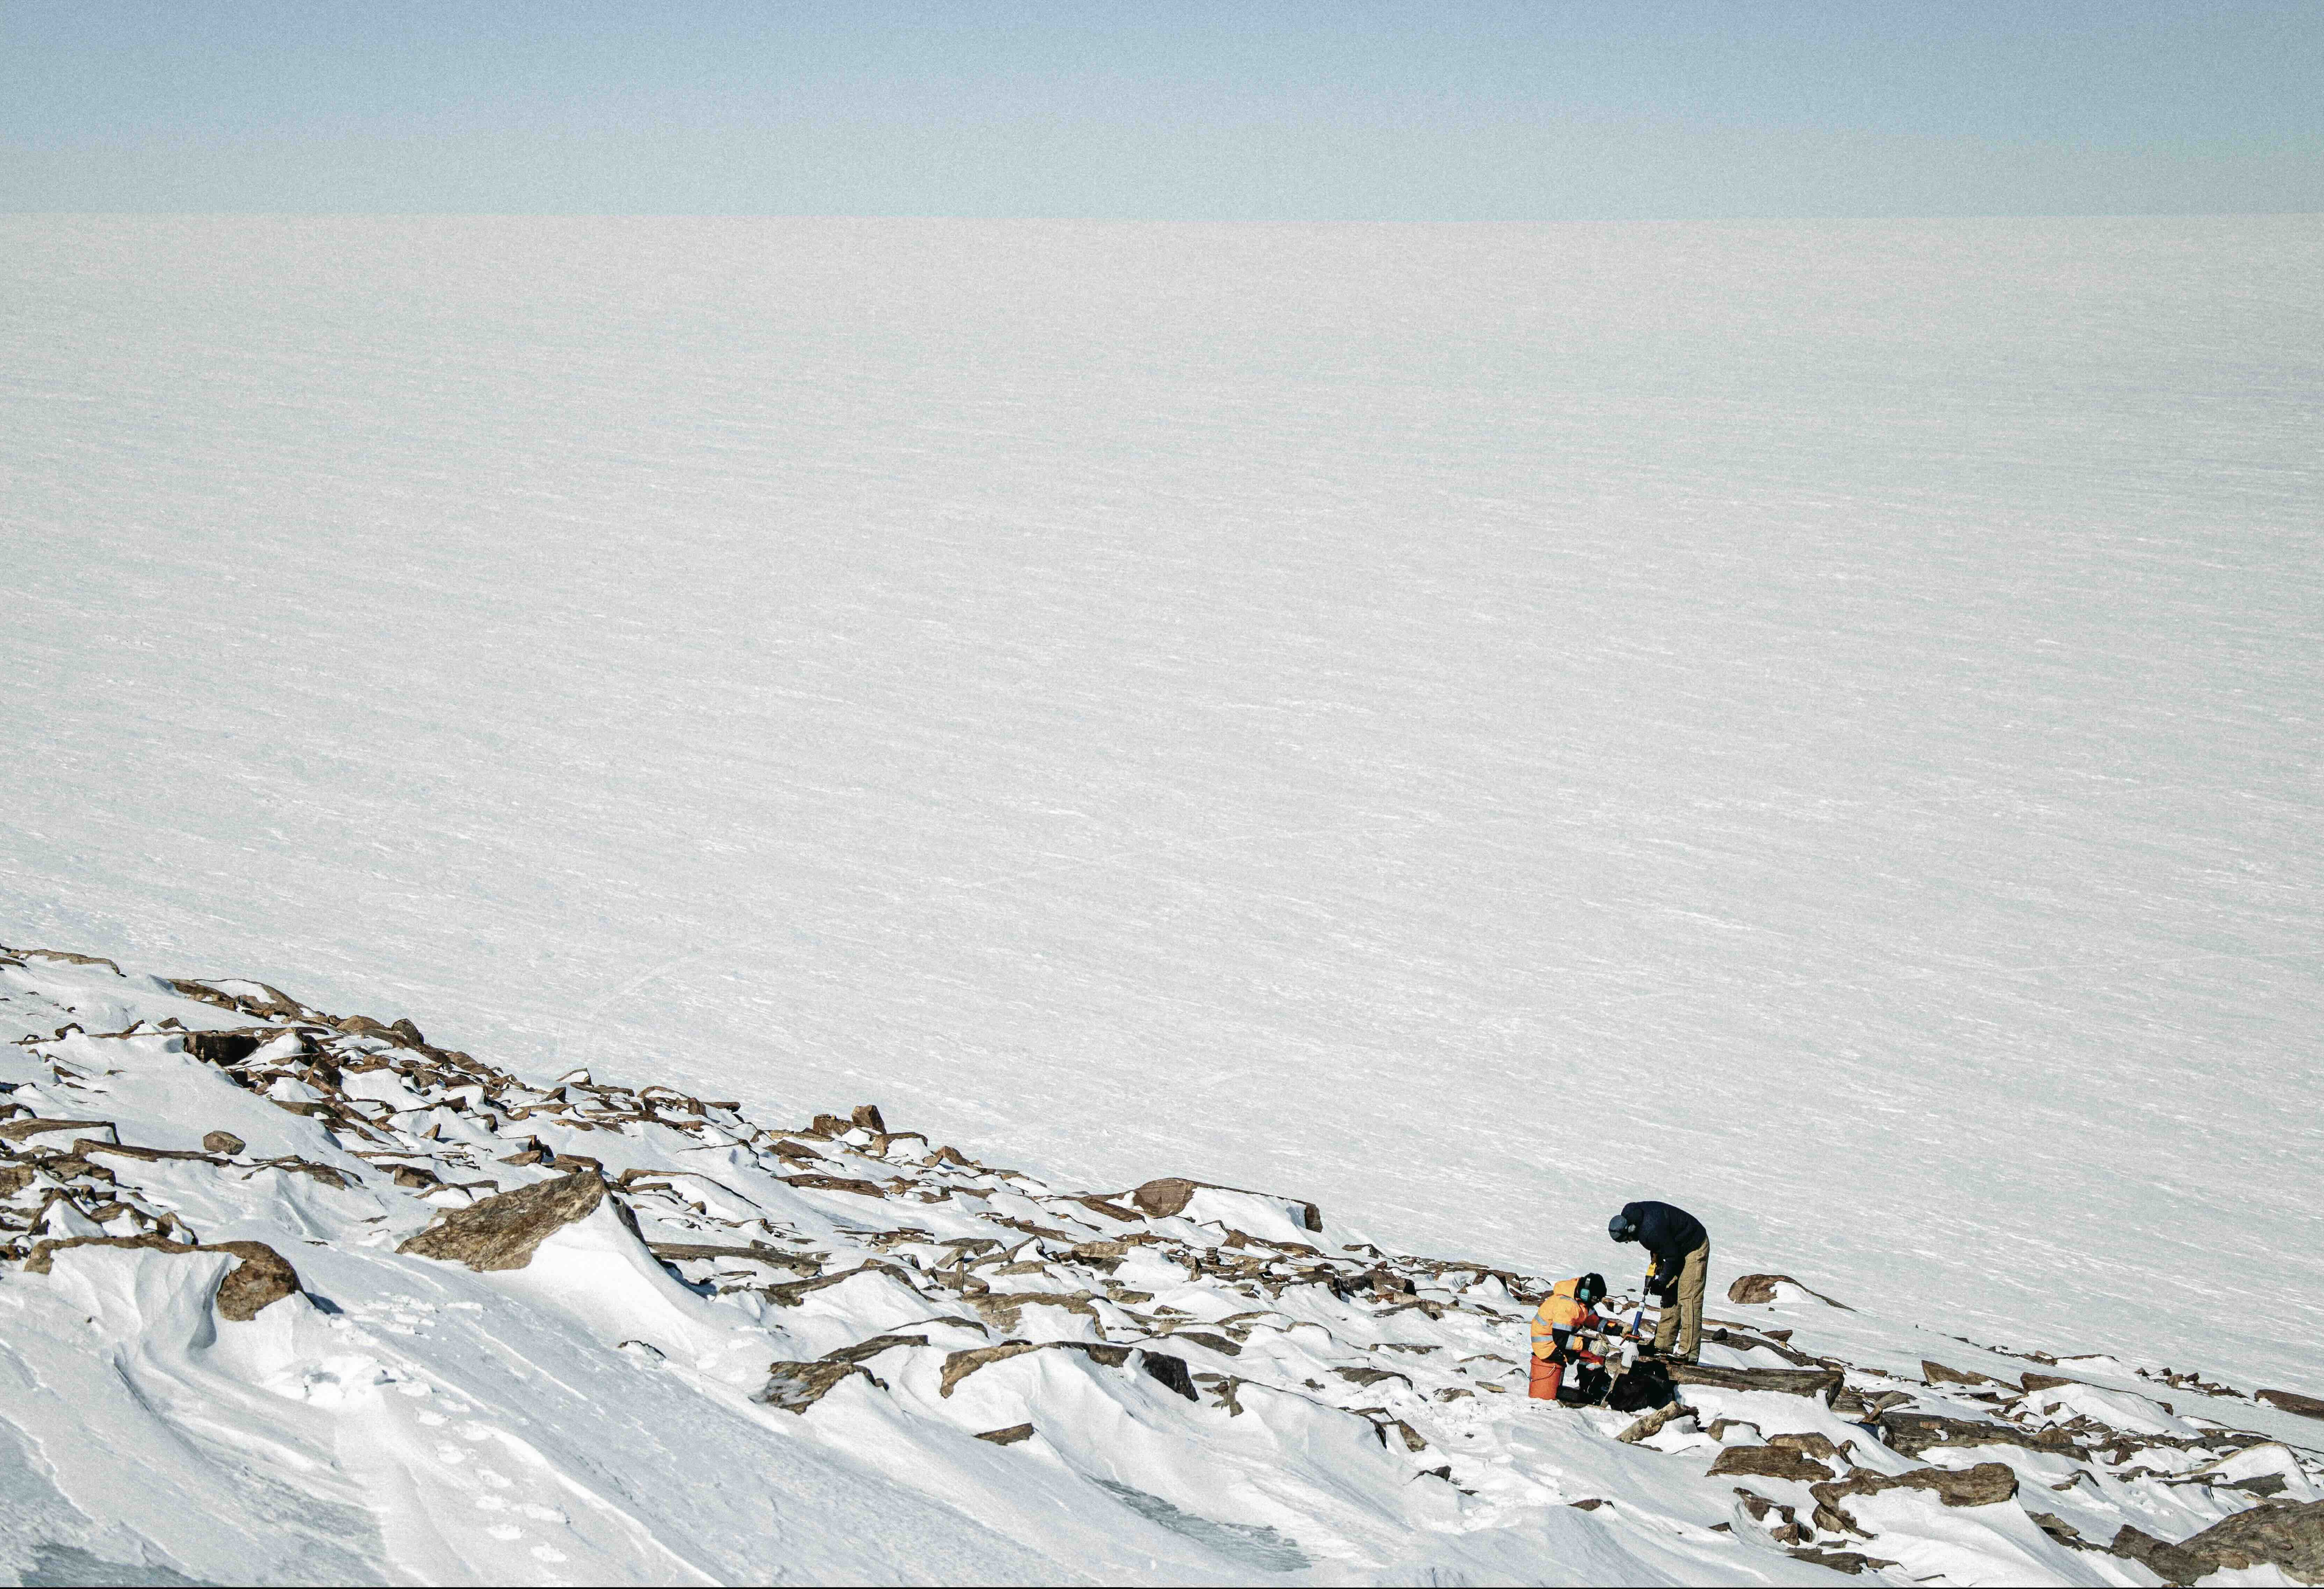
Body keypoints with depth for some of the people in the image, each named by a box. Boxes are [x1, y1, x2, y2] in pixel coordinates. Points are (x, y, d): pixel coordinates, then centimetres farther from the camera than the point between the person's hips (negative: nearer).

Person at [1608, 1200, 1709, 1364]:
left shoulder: (1651, 1232, -33)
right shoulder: (1632, 1214, -5)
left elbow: (1673, 1257, -24)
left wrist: (1662, 1282, -14)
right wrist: (1657, 1258, 6)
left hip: (1695, 1247, -10)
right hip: (1679, 1248, 10)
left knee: (1688, 1298, -15)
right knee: (1670, 1296, 9)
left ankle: (1688, 1352, -18)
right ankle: (1663, 1346, 11)